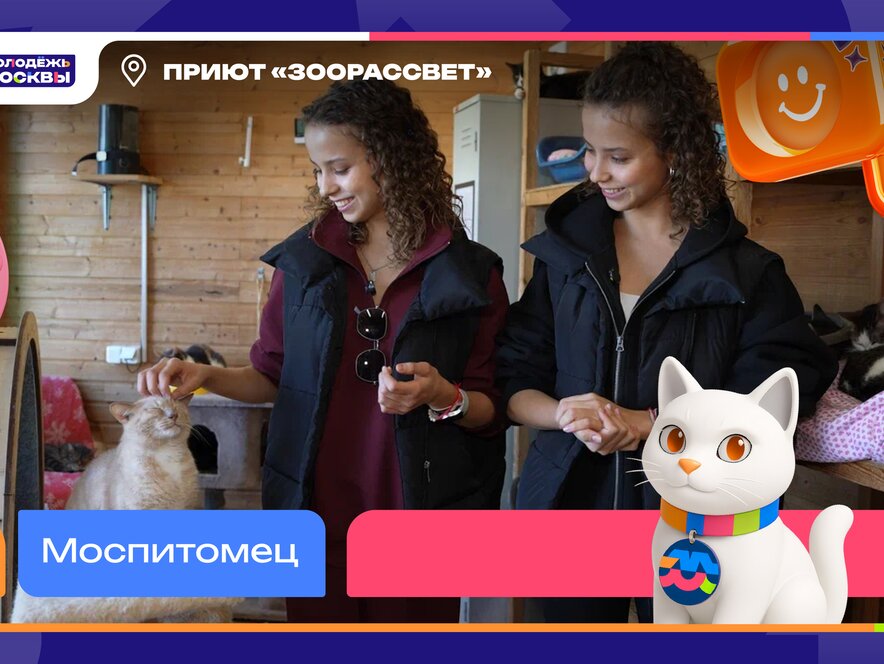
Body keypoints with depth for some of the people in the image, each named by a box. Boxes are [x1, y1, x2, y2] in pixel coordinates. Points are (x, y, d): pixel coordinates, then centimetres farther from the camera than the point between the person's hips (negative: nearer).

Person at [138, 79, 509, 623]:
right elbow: (274, 377, 11)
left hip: (420, 513, -1)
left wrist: (443, 396, -20)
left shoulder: (472, 274, -4)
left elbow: (492, 411, 0)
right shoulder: (304, 261, 2)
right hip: (317, 507, 2)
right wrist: (206, 375, -7)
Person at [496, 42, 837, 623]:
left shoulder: (746, 272, -5)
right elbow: (514, 383, 2)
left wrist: (645, 425, -21)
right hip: (570, 508, 2)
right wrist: (567, 414, -18)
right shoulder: (565, 253, 3)